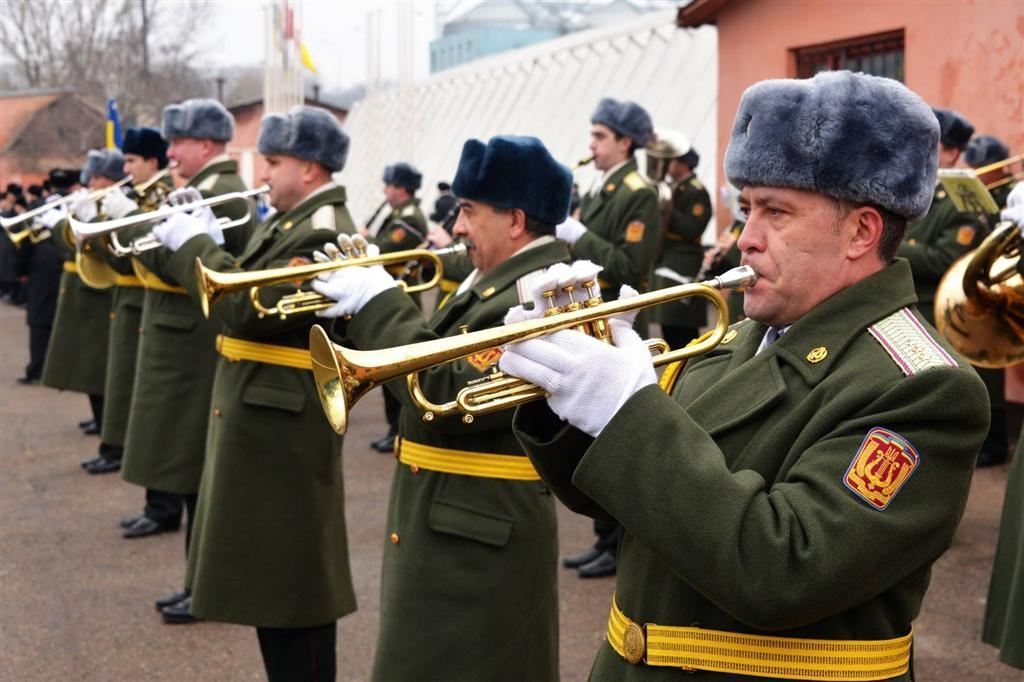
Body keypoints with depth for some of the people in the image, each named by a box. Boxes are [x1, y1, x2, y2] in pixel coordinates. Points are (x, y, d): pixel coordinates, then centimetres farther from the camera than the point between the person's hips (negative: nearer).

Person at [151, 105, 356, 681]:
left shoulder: (324, 235, -19)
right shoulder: (290, 221, 14)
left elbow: (250, 310, -27)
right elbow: (240, 287, 15)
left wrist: (194, 244, -16)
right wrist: (196, 244, 1)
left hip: (283, 425, -10)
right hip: (258, 418, 11)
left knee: (292, 572, -1)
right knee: (274, 568, 18)